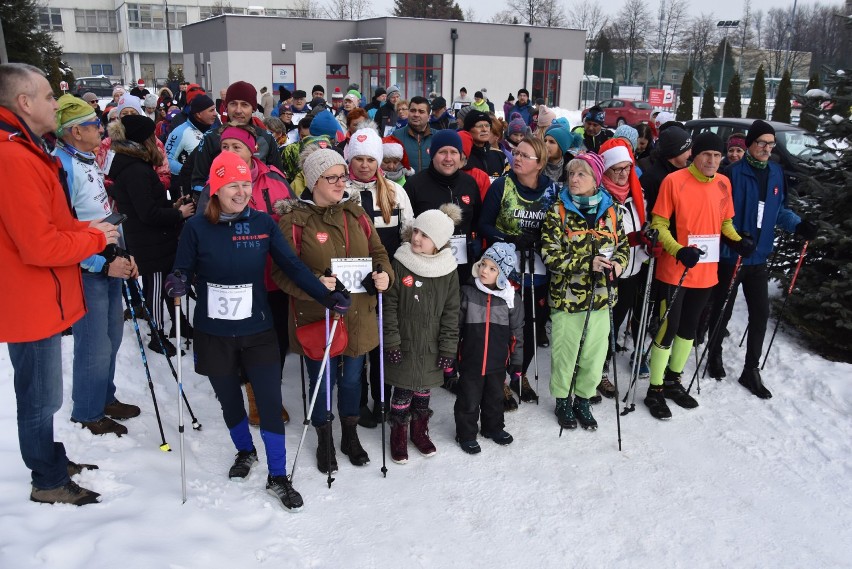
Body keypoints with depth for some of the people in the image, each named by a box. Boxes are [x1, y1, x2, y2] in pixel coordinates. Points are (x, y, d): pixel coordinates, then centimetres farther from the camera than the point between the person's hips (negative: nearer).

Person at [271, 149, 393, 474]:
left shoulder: (355, 213, 4)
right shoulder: (295, 220, -12)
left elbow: (378, 251, 11)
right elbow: (282, 271, -12)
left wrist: (384, 274, -10)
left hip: (357, 317, 4)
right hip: (317, 318, -4)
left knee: (352, 379, 19)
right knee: (322, 383, 11)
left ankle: (350, 436, 42)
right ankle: (324, 441, 36)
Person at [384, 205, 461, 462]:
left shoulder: (448, 270, -4)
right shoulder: (400, 264, -10)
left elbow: (451, 313, 0)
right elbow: (389, 306, -8)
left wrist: (448, 348, -2)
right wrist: (392, 341, -11)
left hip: (431, 347, 2)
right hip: (404, 346, -2)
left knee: (424, 390, 17)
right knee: (403, 392, 5)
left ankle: (420, 431, 37)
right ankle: (399, 436, 25)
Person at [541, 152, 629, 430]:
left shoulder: (610, 211, 2)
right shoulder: (558, 212, -8)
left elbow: (622, 245, 12)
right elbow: (550, 255, -13)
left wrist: (618, 263, -11)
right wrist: (587, 263, -23)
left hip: (600, 297, 3)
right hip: (566, 296, -3)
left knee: (595, 354, 12)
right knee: (565, 353, 10)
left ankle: (583, 399, 35)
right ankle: (562, 400, 32)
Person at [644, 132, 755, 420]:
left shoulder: (723, 183, 4)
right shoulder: (674, 180, -13)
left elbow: (725, 221, 16)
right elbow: (658, 224, -12)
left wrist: (738, 241, -4)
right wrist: (678, 251, -26)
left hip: (706, 272, 6)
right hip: (674, 272, -6)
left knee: (689, 329, 17)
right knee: (667, 329, -2)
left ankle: (673, 381, 35)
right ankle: (655, 390, 13)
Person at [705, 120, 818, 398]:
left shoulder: (776, 173, 5)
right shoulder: (734, 172, -13)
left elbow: (779, 209, 14)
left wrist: (798, 225, -2)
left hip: (758, 257, 5)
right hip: (731, 255, -5)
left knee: (760, 313, 7)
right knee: (723, 310, 10)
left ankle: (751, 370, 19)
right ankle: (714, 356, 32)